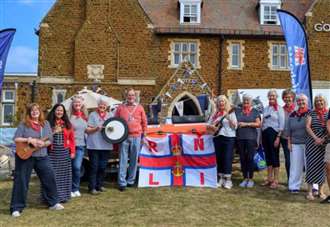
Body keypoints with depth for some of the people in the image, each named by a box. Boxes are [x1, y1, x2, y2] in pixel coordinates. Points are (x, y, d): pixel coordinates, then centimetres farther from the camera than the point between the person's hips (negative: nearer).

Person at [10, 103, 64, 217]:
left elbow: (50, 140, 4)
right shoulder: (23, 124, -3)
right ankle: (16, 208, 10)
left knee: (50, 178, 3)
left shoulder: (45, 123, 7)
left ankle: (53, 203, 18)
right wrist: (29, 140, -20)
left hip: (41, 156, 3)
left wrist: (43, 144, -15)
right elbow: (16, 139, -8)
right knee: (21, 181, 0)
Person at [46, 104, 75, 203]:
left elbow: (71, 138, 7)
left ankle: (63, 195, 17)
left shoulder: (67, 124, 8)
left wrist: (72, 151, 2)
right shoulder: (48, 123, 2)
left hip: (64, 152, 2)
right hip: (52, 152, -2)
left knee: (64, 174, 7)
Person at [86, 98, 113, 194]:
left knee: (103, 167, 8)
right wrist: (96, 128, -17)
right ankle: (92, 187, 4)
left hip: (106, 145, 4)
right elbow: (87, 130, -1)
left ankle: (100, 185, 21)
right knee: (94, 167, -3)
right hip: (94, 145, -4)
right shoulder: (93, 115, 2)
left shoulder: (110, 115, 15)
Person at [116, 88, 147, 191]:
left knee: (134, 160, 7)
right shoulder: (120, 108, 7)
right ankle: (122, 182, 2)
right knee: (123, 160, -2)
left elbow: (144, 122, 11)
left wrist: (144, 133, 6)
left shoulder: (140, 108, 10)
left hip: (136, 137, 1)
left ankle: (131, 180, 19)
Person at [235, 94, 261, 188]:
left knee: (250, 158, -3)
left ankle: (251, 179, 8)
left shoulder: (255, 111, 5)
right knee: (242, 159, 5)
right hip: (240, 138, 3)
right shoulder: (238, 111, 13)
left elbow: (258, 124, -4)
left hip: (251, 138, -3)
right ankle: (245, 178, 16)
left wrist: (246, 124, -11)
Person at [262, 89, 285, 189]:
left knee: (275, 156, -3)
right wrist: (261, 136, 11)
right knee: (268, 156, 10)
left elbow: (281, 124, -8)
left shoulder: (279, 108, -3)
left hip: (274, 133, -6)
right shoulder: (266, 108, 14)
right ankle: (269, 178, 19)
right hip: (265, 133, 6)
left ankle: (275, 180, 4)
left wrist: (278, 137, -15)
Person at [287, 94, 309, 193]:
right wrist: (289, 143, 6)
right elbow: (288, 130, 12)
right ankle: (294, 186, 14)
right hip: (295, 144, 3)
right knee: (296, 166, 7)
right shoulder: (292, 115, 9)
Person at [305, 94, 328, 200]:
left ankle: (321, 191, 15)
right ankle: (310, 191, 2)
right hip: (312, 142, -1)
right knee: (312, 164, -3)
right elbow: (307, 127, -3)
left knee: (322, 165, 4)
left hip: (324, 142, 1)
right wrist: (316, 138, -14)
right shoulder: (311, 113, 5)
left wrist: (323, 139, -11)